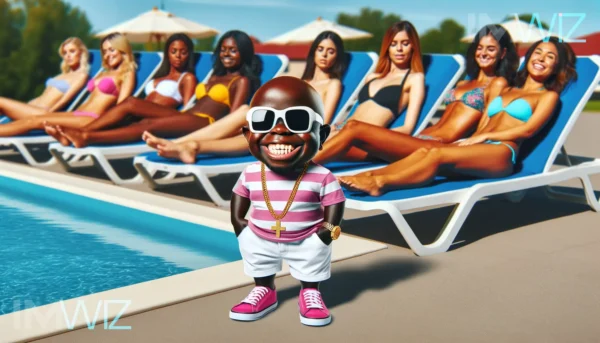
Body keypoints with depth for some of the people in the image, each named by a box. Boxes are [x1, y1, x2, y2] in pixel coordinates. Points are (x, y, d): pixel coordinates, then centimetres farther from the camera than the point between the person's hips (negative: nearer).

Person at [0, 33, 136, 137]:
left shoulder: (127, 74, 3)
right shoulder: (104, 74, 27)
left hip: (92, 120, -7)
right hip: (77, 113, 7)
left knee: (36, 121, -17)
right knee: (32, 118, -11)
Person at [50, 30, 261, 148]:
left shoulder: (242, 81, 5)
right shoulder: (215, 76, 29)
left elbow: (232, 119, -8)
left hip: (204, 124, -8)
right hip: (184, 116, 8)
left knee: (147, 126, -28)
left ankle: (88, 138, -36)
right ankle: (83, 131, -23)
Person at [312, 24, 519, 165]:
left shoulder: (498, 83, 8)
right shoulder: (463, 83, 29)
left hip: (437, 146, -7)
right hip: (421, 140, 7)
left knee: (355, 129, -21)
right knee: (353, 127, -11)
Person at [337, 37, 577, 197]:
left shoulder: (548, 95, 16)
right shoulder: (506, 90, 32)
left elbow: (528, 129, 0)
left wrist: (486, 136, -4)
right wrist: (471, 139, -1)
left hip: (501, 152, -5)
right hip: (478, 148, 5)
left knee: (438, 154, -33)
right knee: (424, 151, -27)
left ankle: (381, 183, -45)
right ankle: (370, 175, -43)